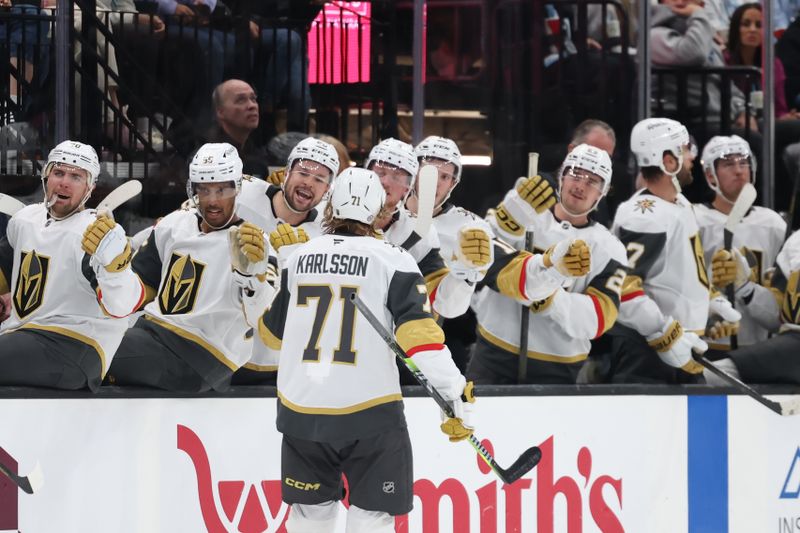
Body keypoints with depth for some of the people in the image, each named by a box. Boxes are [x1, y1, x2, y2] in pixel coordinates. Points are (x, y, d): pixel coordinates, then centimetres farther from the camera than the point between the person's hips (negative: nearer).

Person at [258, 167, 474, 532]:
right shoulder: (391, 260, -5)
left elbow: (273, 332, 18)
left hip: (302, 409, 4)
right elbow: (418, 331, -16)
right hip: (368, 411, -4)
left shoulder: (300, 257, 8)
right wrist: (456, 392, -17)